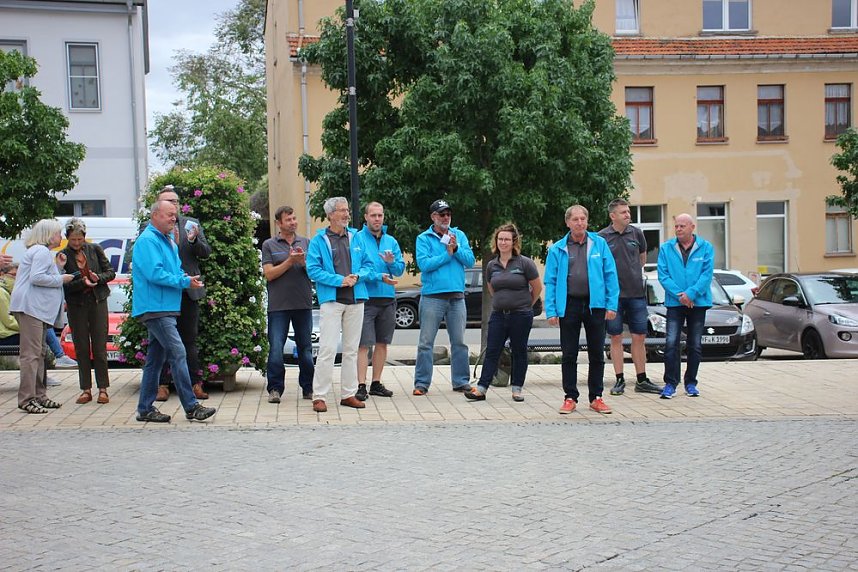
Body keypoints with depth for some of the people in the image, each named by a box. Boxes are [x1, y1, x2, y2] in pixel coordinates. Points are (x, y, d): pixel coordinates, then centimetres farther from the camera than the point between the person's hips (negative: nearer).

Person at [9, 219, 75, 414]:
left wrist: (58, 267, 15)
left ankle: (39, 395, 20)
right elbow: (36, 277, -21)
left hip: (36, 308, 12)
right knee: (31, 354, -14)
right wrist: (60, 279, -12)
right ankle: (26, 399, -16)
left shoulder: (42, 252, 25)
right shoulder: (42, 252, -10)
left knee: (39, 353, 15)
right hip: (30, 307, -12)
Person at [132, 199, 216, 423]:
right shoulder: (148, 241, -11)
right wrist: (184, 281, -16)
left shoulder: (169, 241, 19)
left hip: (164, 308, 10)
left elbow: (176, 269, 26)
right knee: (177, 353, -12)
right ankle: (191, 407, -11)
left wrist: (185, 278, 3)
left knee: (155, 358, 11)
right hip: (155, 308, -10)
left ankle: (145, 409, 17)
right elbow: (154, 273, -20)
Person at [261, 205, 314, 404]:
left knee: (305, 347, 7)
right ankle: (275, 388, 3)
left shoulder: (306, 243, 10)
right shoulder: (269, 245, 5)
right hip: (278, 304, -2)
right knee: (276, 348, -5)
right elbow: (269, 274, -3)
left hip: (303, 304, 2)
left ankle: (308, 387, 16)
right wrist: (289, 261, -11)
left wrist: (303, 262, -12)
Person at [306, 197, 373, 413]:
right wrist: (340, 280, -15)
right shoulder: (319, 241, -1)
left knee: (351, 349, 10)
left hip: (355, 300, 5)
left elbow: (368, 264, 13)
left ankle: (348, 394, 18)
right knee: (327, 349, -10)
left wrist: (357, 277, -8)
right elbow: (313, 269, -7)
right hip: (331, 300, -5)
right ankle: (319, 396, -5)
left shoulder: (355, 238, 11)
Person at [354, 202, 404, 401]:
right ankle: (361, 386, -6)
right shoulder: (357, 239, -3)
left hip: (388, 299, 5)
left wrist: (391, 262, -11)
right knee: (364, 344, -8)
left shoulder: (391, 241, 13)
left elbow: (400, 270, 10)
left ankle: (376, 383, 19)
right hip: (366, 297, -5)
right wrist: (379, 277, -20)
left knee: (382, 343, 10)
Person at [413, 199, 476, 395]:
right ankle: (421, 383, 3)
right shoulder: (423, 238, 0)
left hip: (457, 296, 4)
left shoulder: (459, 235, 11)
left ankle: (461, 381, 18)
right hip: (432, 296, -3)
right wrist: (447, 254, -11)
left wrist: (456, 248, -13)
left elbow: (470, 261, 1)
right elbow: (424, 264, -14)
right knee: (426, 342, -2)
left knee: (459, 342, 9)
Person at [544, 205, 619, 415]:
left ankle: (596, 397, 17)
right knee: (569, 354, 5)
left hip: (595, 304, 0)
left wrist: (612, 304, -5)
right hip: (569, 305, 0)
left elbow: (610, 275, 2)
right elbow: (550, 282, 1)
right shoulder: (557, 249, 2)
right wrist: (551, 310, -7)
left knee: (597, 353, 7)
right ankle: (570, 397, 14)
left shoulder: (599, 244, 3)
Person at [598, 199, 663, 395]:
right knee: (616, 338, 3)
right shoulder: (602, 237, -4)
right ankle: (620, 380, 11)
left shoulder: (637, 233, 4)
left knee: (639, 337, 5)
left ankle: (641, 380, 14)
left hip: (636, 293, 2)